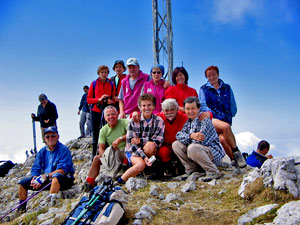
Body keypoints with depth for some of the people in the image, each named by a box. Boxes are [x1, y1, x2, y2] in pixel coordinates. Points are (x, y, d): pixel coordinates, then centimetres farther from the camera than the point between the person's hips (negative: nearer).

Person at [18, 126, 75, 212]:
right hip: (46, 181, 7)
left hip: (63, 181, -7)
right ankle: (22, 209, 13)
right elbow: (35, 169, 6)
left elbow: (63, 170, -22)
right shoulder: (42, 151, 8)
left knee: (56, 176, -41)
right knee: (23, 182, 0)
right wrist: (35, 179, -17)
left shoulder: (63, 150, -11)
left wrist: (45, 176, -28)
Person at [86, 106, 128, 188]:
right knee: (97, 158, -3)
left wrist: (120, 139, -33)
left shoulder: (124, 122, -9)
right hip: (112, 154, 6)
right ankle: (89, 182, 3)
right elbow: (101, 148, 1)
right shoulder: (104, 130, 4)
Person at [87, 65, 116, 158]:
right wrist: (99, 99, -12)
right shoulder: (94, 83, 8)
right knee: (96, 134, 1)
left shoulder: (111, 84, 10)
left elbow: (114, 98, 13)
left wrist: (111, 101, -10)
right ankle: (95, 156, 7)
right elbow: (88, 99, 4)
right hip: (96, 112, 0)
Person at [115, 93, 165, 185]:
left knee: (150, 145, -33)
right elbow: (130, 142, -12)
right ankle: (119, 181, -20)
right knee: (141, 164, -33)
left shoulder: (159, 121, -2)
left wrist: (140, 140, -18)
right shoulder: (134, 121, -4)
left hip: (150, 152, 2)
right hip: (133, 151, -1)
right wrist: (144, 156, -25)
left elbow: (159, 141, -11)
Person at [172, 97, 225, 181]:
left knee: (192, 148, -35)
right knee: (175, 144, -4)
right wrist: (191, 136, -27)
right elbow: (179, 135, -8)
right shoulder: (188, 122, 10)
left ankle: (213, 172, -19)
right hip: (196, 152, 7)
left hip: (213, 153, -7)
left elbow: (200, 141, -23)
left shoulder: (205, 120, -13)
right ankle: (191, 169, 1)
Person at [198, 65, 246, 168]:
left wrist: (229, 116, 1)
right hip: (211, 119, -2)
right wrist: (213, 115, -12)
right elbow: (203, 106, 1)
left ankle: (234, 160, -16)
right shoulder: (203, 89, 12)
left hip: (225, 120, 2)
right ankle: (236, 153, -23)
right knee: (226, 126, -34)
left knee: (222, 139, -28)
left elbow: (233, 106, 17)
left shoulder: (227, 88, 18)